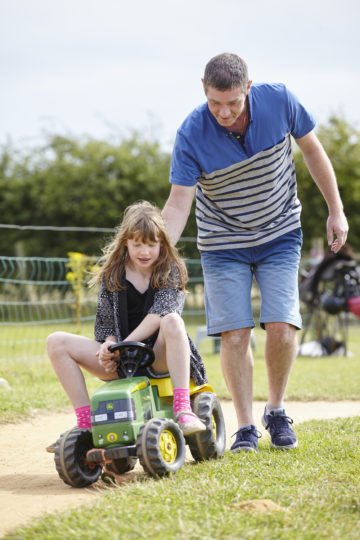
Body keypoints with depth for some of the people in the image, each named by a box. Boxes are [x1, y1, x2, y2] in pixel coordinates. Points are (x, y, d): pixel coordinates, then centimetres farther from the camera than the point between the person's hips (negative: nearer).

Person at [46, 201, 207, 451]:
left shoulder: (171, 270, -1)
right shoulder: (112, 274, 7)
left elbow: (161, 313, -17)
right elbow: (105, 322, 9)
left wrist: (125, 344, -25)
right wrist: (109, 346, -15)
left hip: (159, 357, -3)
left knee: (172, 321, -36)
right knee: (56, 342, -12)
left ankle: (183, 408, -41)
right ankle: (85, 424, -16)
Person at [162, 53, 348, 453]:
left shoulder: (279, 101, -18)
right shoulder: (191, 135, -23)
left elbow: (312, 150, -1)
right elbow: (178, 204, -21)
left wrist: (336, 211, 3)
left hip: (280, 235, 1)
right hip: (223, 244, -1)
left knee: (282, 329, -11)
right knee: (234, 336, -9)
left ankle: (276, 411, 14)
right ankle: (245, 427, 7)